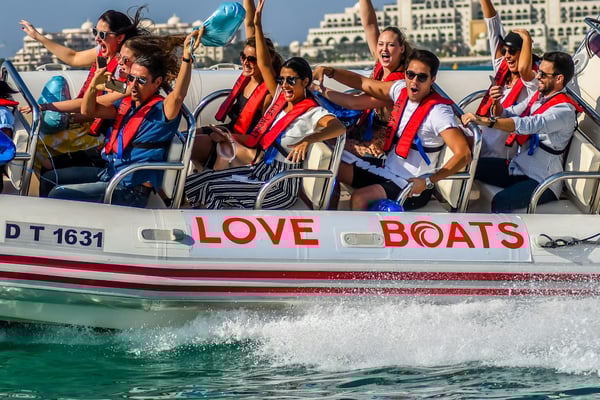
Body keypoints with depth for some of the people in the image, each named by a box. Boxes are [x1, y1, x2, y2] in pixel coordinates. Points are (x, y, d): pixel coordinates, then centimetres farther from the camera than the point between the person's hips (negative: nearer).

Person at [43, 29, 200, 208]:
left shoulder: (160, 110, -13)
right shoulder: (126, 105, 11)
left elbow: (178, 95, -35)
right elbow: (88, 110, 13)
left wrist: (187, 56, -47)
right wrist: (94, 85, -7)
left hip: (132, 189, -9)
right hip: (110, 172, 9)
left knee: (58, 194, -16)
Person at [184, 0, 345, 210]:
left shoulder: (312, 113, -13)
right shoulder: (280, 98, 9)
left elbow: (339, 127, -33)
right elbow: (264, 65, 10)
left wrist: (308, 139, -51)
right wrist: (257, 25, 3)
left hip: (282, 185, -8)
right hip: (261, 169, 8)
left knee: (214, 190, -19)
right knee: (201, 180, -3)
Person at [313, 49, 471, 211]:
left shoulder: (437, 111, -19)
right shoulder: (401, 90, 2)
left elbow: (464, 154, -26)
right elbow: (362, 83, 12)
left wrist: (428, 182, -31)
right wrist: (329, 71, -2)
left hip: (412, 187, -8)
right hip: (387, 172, 8)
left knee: (359, 198, -27)